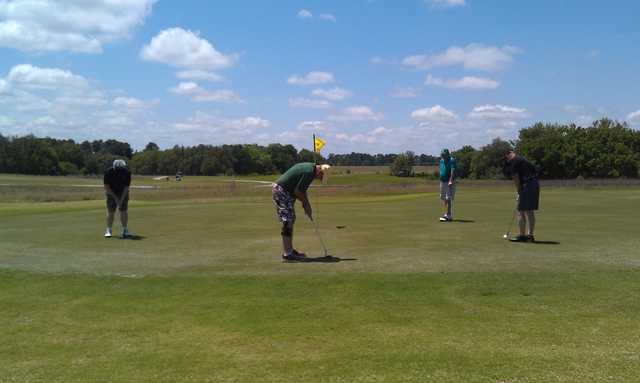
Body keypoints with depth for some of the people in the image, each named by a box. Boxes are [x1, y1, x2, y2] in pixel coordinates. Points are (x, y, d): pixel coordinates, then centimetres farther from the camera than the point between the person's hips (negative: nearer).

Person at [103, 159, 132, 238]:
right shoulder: (108, 172, -22)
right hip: (111, 193, 0)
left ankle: (125, 230, 1)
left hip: (123, 193, 0)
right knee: (110, 211, -6)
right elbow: (107, 187, -16)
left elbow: (126, 187, -17)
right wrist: (115, 197, -20)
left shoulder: (127, 172, -22)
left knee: (124, 211, -5)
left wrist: (121, 199, -22)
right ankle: (109, 230, -1)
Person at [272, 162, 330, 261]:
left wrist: (306, 204, 12)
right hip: (281, 191, -11)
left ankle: (289, 249, 18)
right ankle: (287, 253, -7)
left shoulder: (310, 167, 12)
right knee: (288, 221, -10)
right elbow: (297, 191, -18)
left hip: (279, 189, 11)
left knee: (290, 220, 13)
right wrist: (306, 203, -2)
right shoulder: (309, 172, -20)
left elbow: (301, 190, 18)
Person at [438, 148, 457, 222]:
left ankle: (449, 216, -9)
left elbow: (453, 171, -23)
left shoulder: (452, 160, -13)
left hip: (450, 183, -8)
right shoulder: (441, 161, 11)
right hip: (442, 182, 8)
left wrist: (451, 181, -34)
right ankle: (446, 214, 17)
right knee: (444, 199, 9)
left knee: (449, 199, -10)